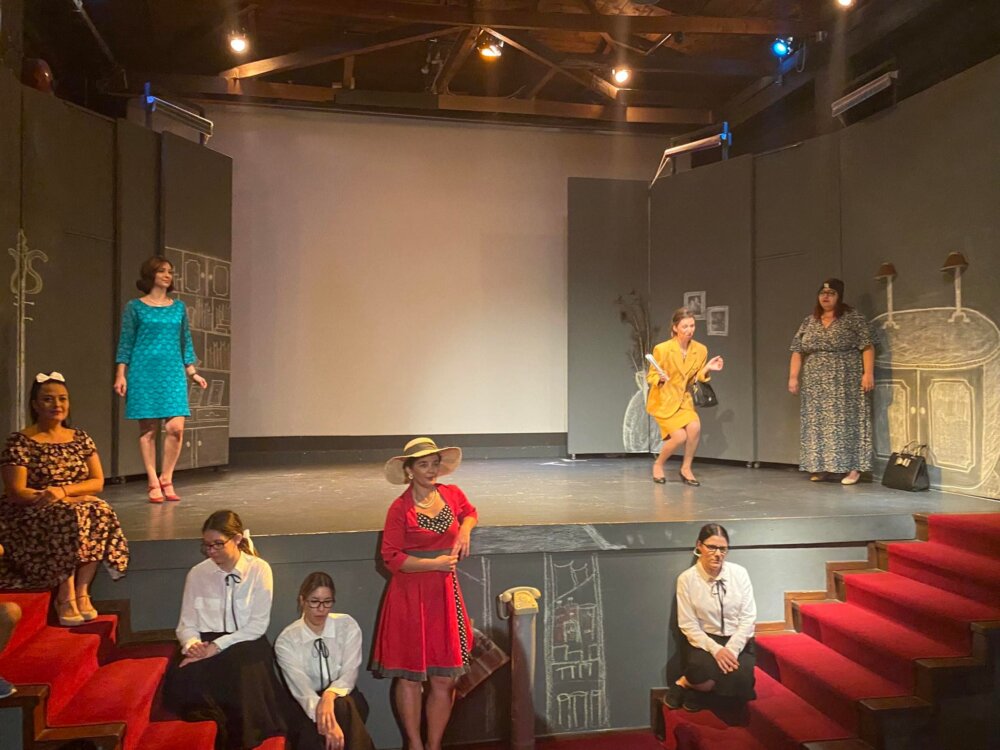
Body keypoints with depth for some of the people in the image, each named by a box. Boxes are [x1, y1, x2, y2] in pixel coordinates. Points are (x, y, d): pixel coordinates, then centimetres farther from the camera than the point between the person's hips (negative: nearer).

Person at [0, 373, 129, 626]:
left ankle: (82, 592, -23)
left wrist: (63, 490, -14)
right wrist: (55, 497, -21)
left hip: (79, 507, 4)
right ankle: (66, 597, -27)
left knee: (100, 512, -30)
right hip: (33, 515, -4)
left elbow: (97, 481, 4)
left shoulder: (81, 438, 11)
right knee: (68, 518, -36)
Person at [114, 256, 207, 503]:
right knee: (148, 429, 0)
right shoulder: (135, 307, 3)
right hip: (143, 372, -2)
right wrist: (120, 374, -4)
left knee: (176, 427, -7)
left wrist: (193, 372, 9)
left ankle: (166, 479, 10)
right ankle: (153, 483, 8)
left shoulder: (179, 307, 12)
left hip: (173, 373, 3)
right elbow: (126, 342, 3)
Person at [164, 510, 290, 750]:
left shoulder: (259, 570, -1)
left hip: (245, 644, -2)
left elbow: (258, 625, -6)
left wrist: (217, 646, -16)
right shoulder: (197, 574, 8)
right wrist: (192, 644, -14)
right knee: (184, 678, -29)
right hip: (205, 647, 3)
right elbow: (186, 624, 9)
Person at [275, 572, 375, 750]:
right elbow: (300, 687, -20)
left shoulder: (347, 625, -4)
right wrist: (322, 713, -38)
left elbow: (349, 672, -13)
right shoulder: (286, 640, -8)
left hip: (346, 701, 1)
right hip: (308, 706, -1)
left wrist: (330, 695, -35)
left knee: (341, 706, -34)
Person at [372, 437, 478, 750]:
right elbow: (391, 558, -11)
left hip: (445, 594, 4)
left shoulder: (452, 494, 2)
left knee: (445, 678, 7)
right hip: (410, 597, -4)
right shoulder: (400, 508, -11)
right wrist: (434, 564, -14)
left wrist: (465, 529, 3)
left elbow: (470, 513, 24)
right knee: (409, 675, 6)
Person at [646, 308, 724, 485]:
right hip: (663, 400, -4)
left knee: (695, 427, -24)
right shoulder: (662, 349, -17)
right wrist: (660, 378, -30)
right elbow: (651, 376, -8)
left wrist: (707, 369, -13)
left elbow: (695, 378, 6)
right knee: (680, 436, -18)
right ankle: (658, 464, 11)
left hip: (684, 399, 4)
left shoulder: (700, 350, -5)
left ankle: (686, 468, -1)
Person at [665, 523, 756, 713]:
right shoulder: (686, 579, -8)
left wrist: (732, 649, -16)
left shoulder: (739, 573, -4)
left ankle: (688, 684, -5)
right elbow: (688, 625, -6)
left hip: (738, 641, 2)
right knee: (701, 669, -35)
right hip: (703, 640, -2)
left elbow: (748, 617, -4)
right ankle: (696, 684, 0)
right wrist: (715, 649, -20)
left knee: (740, 678, -29)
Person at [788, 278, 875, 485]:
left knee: (846, 421, -4)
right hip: (815, 384, 5)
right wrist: (793, 377, 4)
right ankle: (819, 467, 13)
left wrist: (868, 373, -14)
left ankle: (852, 468, 1)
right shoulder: (809, 321, 11)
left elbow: (867, 346, -6)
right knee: (817, 424, 5)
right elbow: (797, 351, 10)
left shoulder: (853, 318, -2)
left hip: (845, 383, -4)